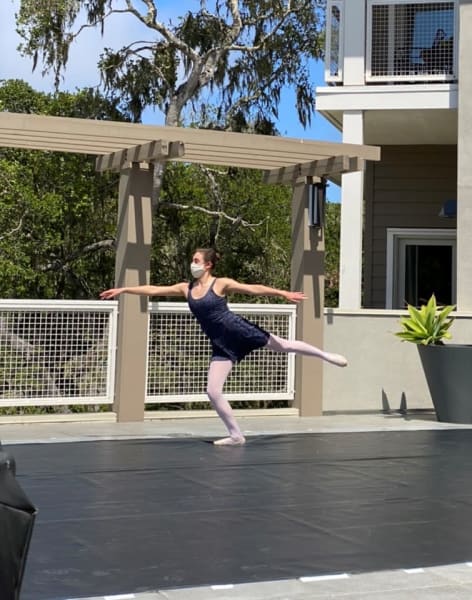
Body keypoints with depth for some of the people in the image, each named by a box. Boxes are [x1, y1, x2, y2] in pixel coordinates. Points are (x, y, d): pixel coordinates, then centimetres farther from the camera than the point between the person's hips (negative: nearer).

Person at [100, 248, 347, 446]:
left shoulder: (221, 284, -8)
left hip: (238, 331, -4)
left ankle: (325, 355, 35)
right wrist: (123, 289, 4)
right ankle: (236, 435, 9)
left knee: (282, 345, 9)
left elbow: (253, 289, -9)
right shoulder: (186, 288, 5)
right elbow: (153, 290, 6)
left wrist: (283, 293, -14)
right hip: (221, 344, 4)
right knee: (212, 392, -4)